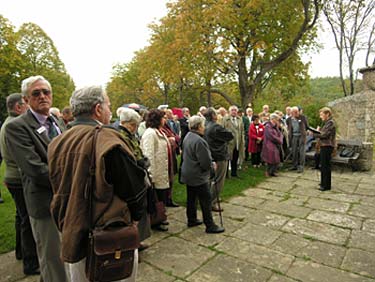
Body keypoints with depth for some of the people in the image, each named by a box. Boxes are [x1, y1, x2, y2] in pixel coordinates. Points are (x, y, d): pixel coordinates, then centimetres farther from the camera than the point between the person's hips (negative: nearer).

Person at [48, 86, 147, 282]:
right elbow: (134, 188, -17)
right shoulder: (107, 139, -22)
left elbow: (59, 190, 10)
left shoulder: (57, 143, -1)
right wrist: (134, 217, 2)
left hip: (72, 237, 7)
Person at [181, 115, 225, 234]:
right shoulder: (198, 141, -25)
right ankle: (210, 226, 11)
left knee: (191, 198, 19)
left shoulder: (187, 137, 6)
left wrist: (209, 164, 16)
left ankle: (191, 219, 33)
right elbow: (206, 162, -25)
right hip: (199, 176, -10)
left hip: (188, 174, 10)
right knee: (206, 201, 1)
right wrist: (212, 166, -2)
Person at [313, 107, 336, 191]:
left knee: (325, 166, -5)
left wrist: (314, 134, -10)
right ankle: (323, 183, 28)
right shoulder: (327, 123, 17)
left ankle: (326, 185, 3)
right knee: (323, 165, 16)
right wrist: (318, 131, 1)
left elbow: (324, 135, -20)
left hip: (327, 146, -10)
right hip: (324, 146, 10)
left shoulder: (330, 123, -14)